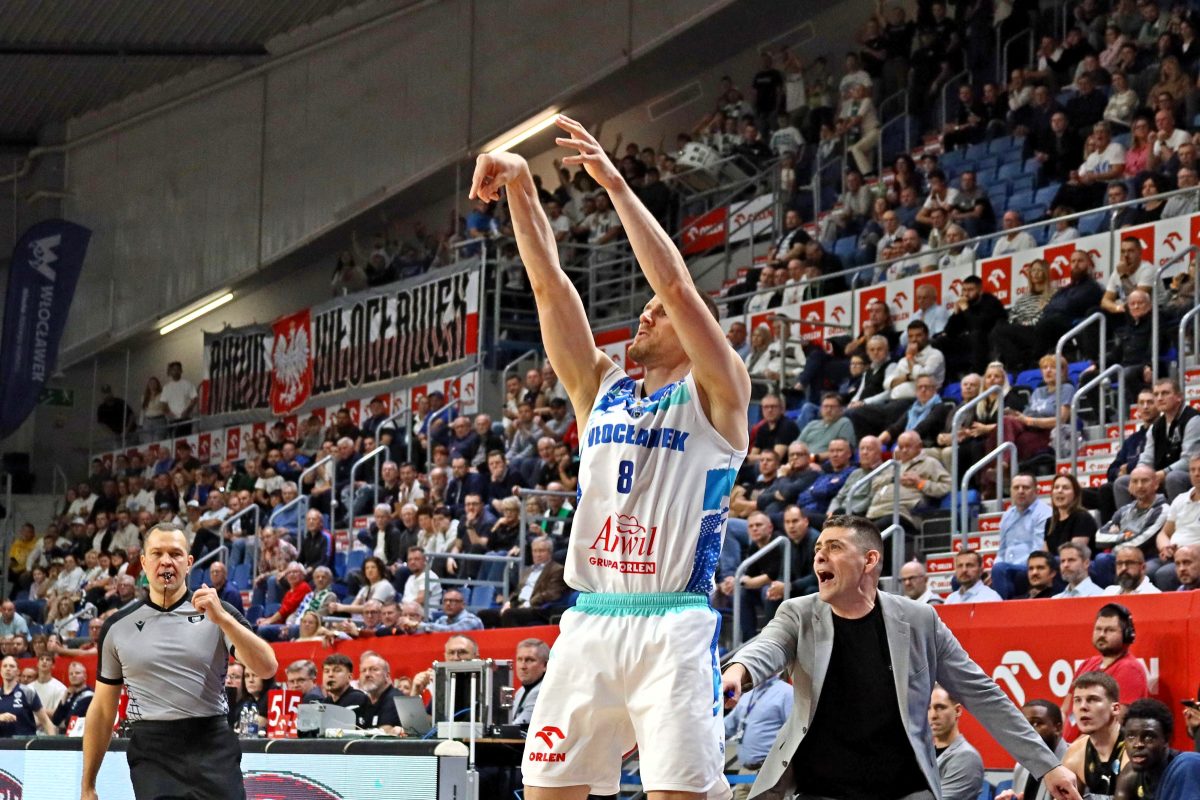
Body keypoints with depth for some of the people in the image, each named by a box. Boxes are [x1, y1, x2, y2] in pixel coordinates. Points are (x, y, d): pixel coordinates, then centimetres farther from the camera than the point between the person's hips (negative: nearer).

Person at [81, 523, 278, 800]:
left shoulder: (218, 615, 5)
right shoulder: (118, 627, 8)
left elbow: (267, 667, -10)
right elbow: (102, 710, 13)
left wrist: (222, 618, -22)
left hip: (214, 754, 0)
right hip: (152, 756, 1)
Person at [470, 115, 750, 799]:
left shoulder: (716, 396, 3)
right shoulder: (601, 389, 18)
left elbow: (676, 283, -10)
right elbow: (551, 287, 9)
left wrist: (615, 183, -12)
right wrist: (521, 189, -2)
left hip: (673, 622, -5)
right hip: (590, 621, 5)